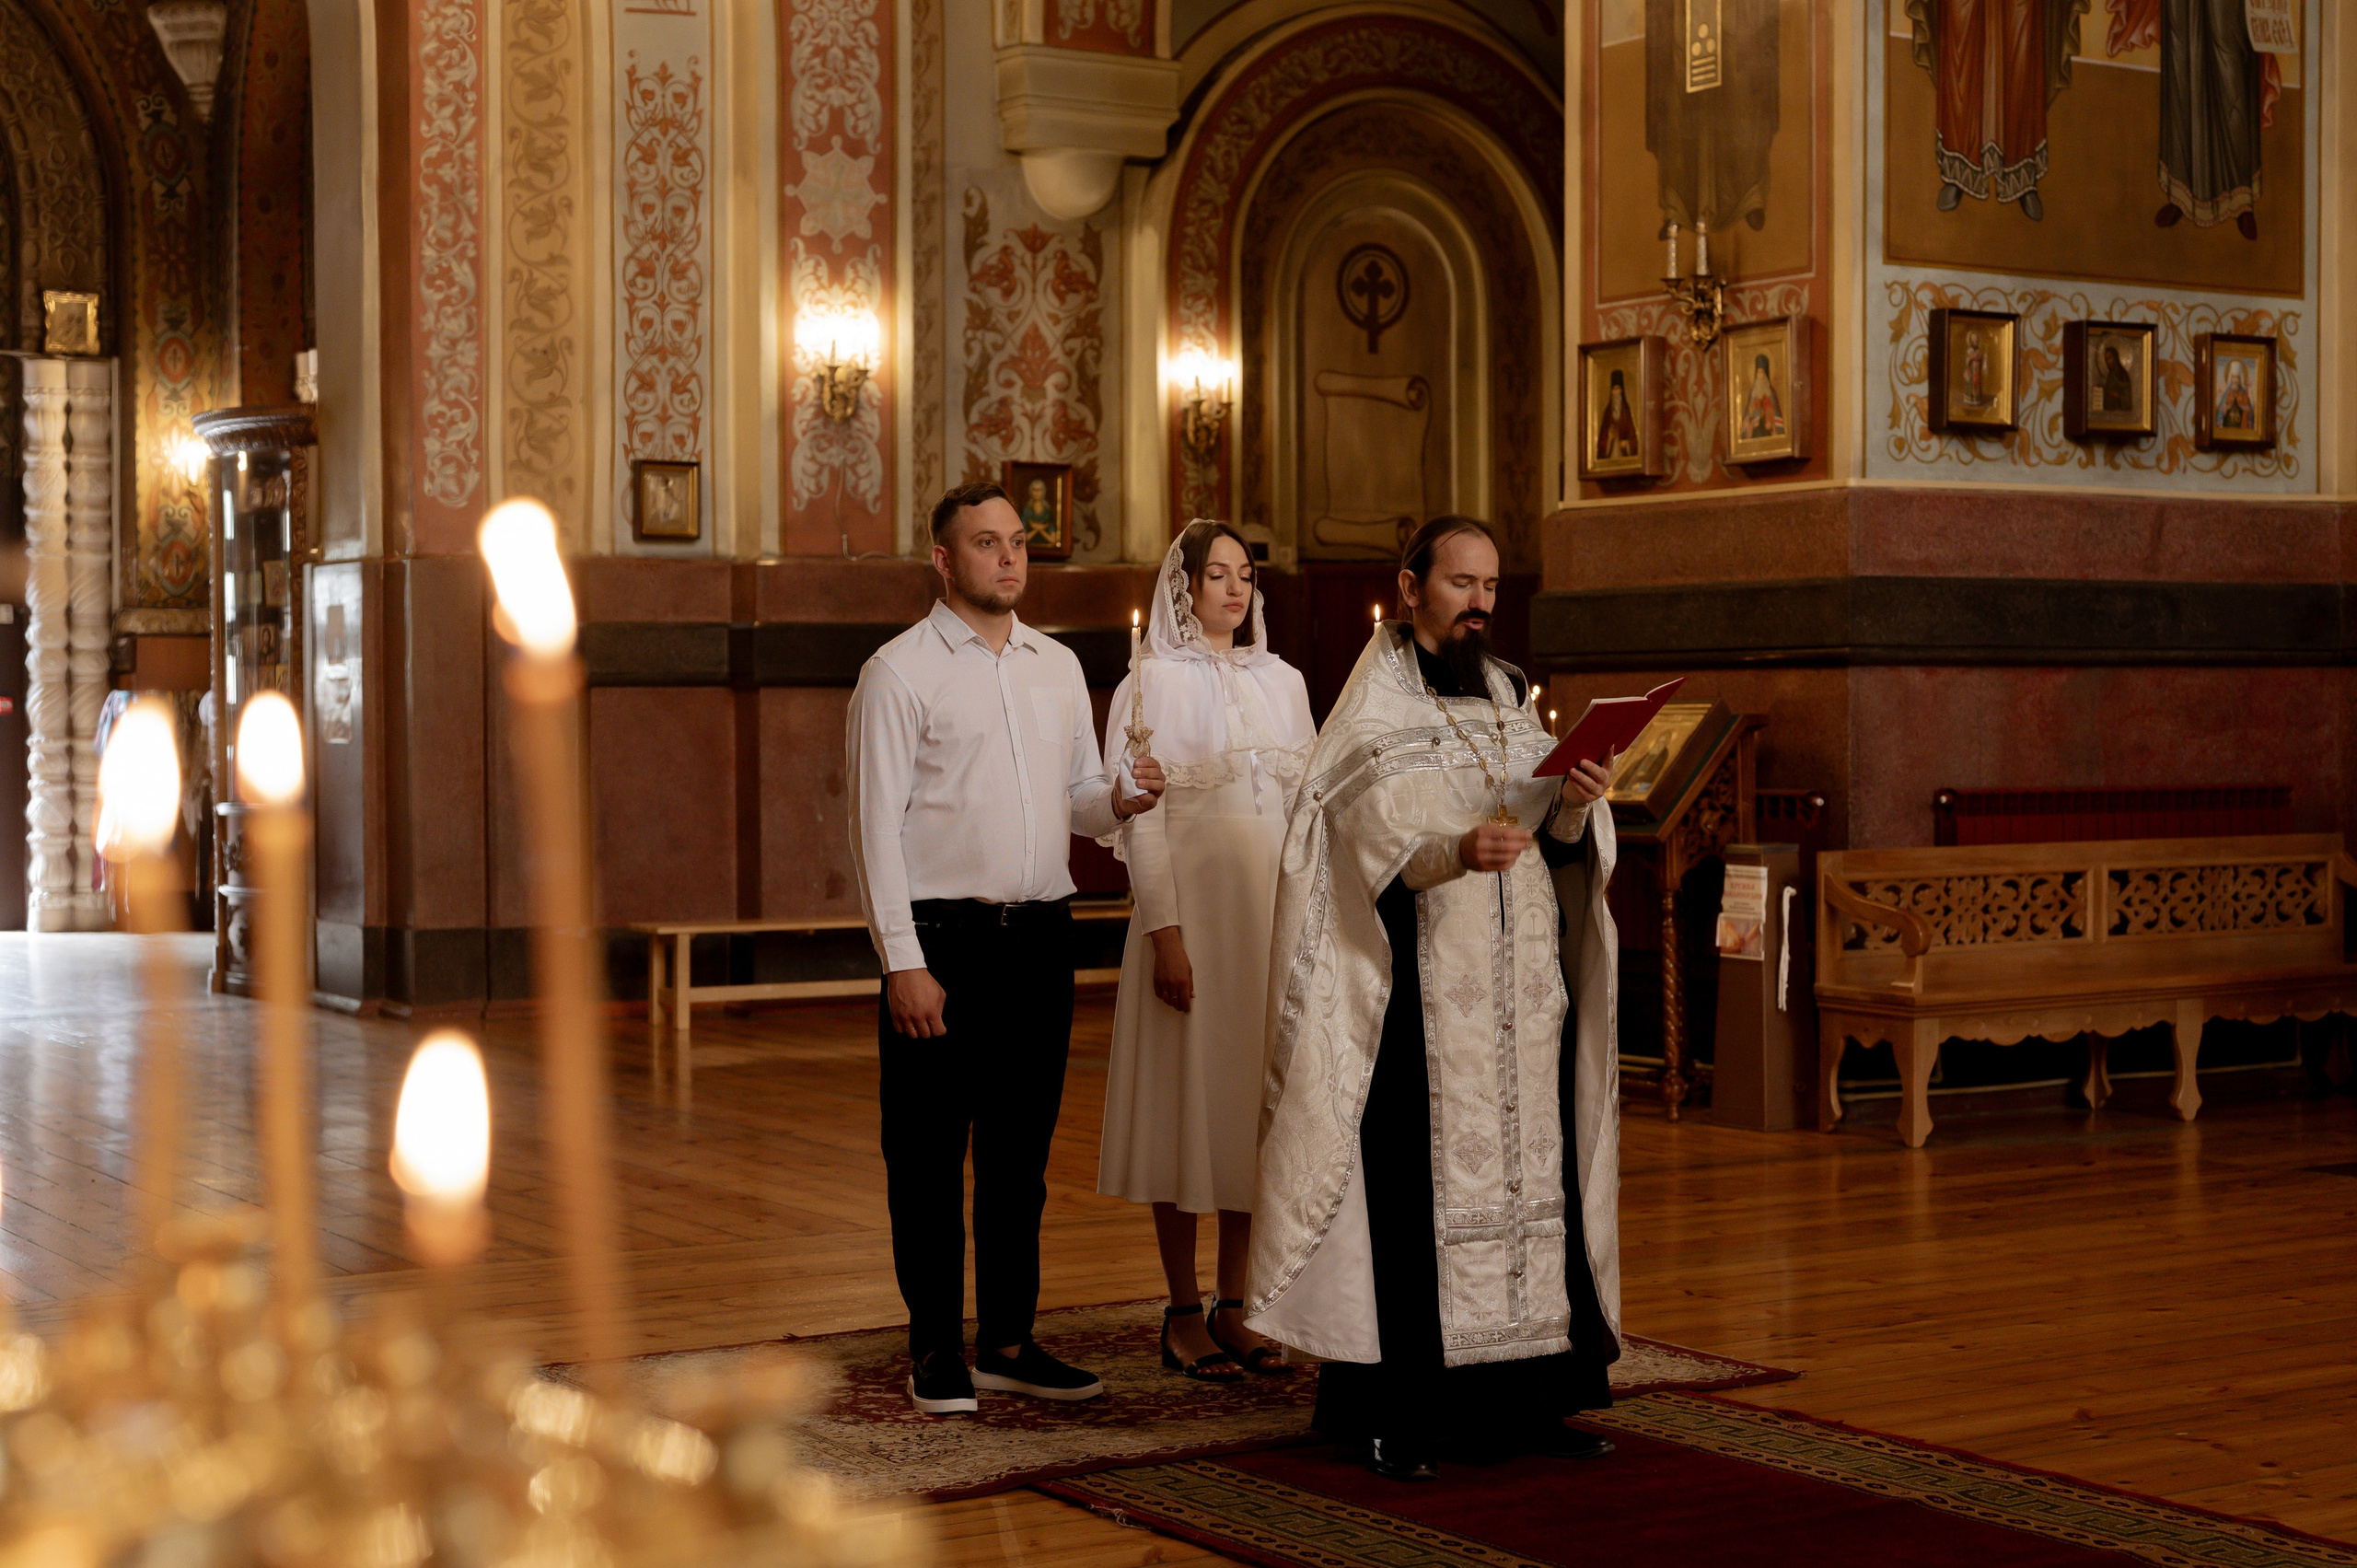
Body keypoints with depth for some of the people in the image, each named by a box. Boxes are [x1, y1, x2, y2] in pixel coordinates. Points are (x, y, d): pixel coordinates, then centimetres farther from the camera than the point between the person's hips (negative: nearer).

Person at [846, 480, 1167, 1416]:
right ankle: (935, 1354, 10)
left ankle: (1009, 1343, 20)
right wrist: (904, 962, -14)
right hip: (942, 938, -5)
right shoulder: (900, 671, -4)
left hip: (1040, 937, 5)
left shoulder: (1057, 666, 14)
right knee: (929, 1155, 1)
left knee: (1020, 1149, 11)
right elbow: (877, 824, -7)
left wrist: (1120, 801, -6)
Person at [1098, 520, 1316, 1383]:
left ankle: (1234, 1304, 14)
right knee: (1188, 1094, -1)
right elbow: (1140, 816, -7)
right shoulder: (1155, 683, -2)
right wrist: (1166, 934, -15)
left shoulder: (1283, 681, 13)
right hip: (1195, 907, -5)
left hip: (1274, 915, 5)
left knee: (1257, 1095, 6)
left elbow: (1308, 805, 13)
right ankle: (1184, 1311, 7)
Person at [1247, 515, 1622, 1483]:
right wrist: (1455, 849, -29)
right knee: (1410, 1184, -7)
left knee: (1528, 1170, 4)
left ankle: (1520, 1396, 11)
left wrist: (1574, 806, -11)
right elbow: (1368, 841, -12)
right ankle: (1390, 1412, -1)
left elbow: (1556, 840, 11)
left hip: (1522, 984, 6)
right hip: (1419, 986, -6)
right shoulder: (1373, 707, -2)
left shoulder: (1509, 696, 16)